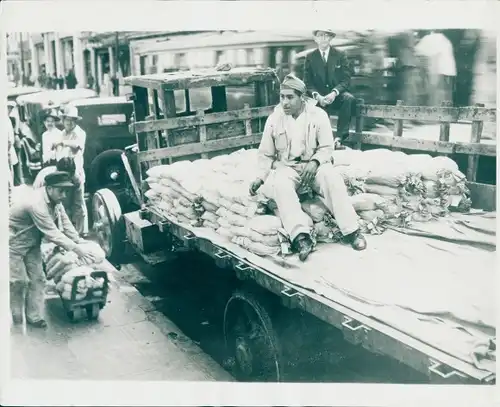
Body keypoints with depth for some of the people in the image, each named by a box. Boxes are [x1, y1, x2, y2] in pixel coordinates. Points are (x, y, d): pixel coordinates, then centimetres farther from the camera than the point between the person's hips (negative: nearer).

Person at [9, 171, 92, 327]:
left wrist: (80, 242, -9)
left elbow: (65, 223, -1)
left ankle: (33, 317, 14)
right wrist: (74, 248, -31)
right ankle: (16, 319, 17)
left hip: (31, 243, 8)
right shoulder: (36, 204, -35)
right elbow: (51, 232, -32)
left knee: (37, 278, 5)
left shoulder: (55, 200, -7)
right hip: (13, 243, -8)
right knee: (19, 281, -3)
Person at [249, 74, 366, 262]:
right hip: (287, 167, 0)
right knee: (280, 184, -34)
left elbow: (327, 147, -1)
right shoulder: (274, 118, 1)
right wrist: (260, 177, -7)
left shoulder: (318, 115, -2)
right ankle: (300, 236, -44)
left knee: (332, 177, -32)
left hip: (314, 165, 0)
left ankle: (351, 230, -26)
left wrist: (314, 162, -20)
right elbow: (266, 154, 7)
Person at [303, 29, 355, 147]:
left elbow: (346, 79, 0)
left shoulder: (340, 55, 6)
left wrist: (334, 93, -20)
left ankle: (340, 137, -33)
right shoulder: (310, 57, 7)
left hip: (337, 96, 0)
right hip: (319, 97, 0)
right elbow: (308, 82, 4)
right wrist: (317, 96, -17)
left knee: (349, 98, -32)